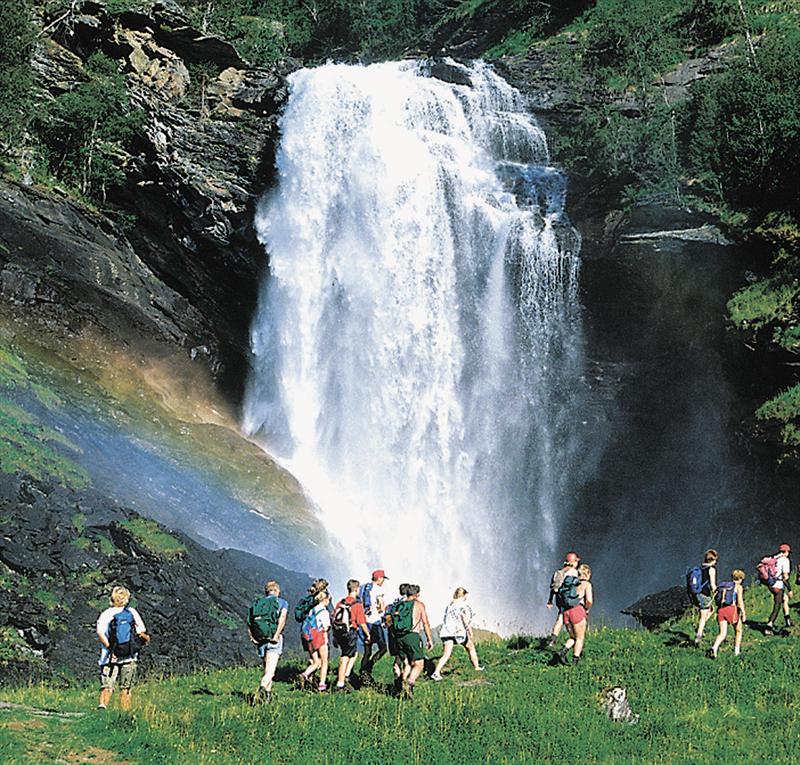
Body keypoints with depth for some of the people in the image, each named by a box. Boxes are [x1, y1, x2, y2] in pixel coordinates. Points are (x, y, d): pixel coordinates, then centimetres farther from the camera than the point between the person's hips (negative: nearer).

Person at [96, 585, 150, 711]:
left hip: (111, 657, 0)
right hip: (130, 658, 1)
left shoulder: (106, 614, 4)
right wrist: (146, 638, 25)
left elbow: (100, 633, -11)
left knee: (107, 687, -1)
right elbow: (142, 634, 6)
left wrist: (109, 647, -10)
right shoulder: (132, 612, 7)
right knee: (125, 689, 8)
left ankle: (102, 704, -26)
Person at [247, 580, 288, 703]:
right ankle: (262, 687, -34)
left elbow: (249, 621, 4)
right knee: (271, 670, -11)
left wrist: (251, 637, 0)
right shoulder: (282, 602, 6)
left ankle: (268, 693, 13)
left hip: (260, 640, 4)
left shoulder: (257, 603, 16)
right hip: (274, 639, -4)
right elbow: (282, 618, -12)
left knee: (267, 669, 17)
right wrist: (276, 635, -16)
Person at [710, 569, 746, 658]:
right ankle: (737, 651, 21)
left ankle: (714, 647, -23)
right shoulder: (738, 587, 3)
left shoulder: (724, 585, 19)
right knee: (738, 631, 19)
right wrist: (743, 614, -9)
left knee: (722, 634, 2)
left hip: (721, 610, 4)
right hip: (732, 609, -4)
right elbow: (740, 601, -9)